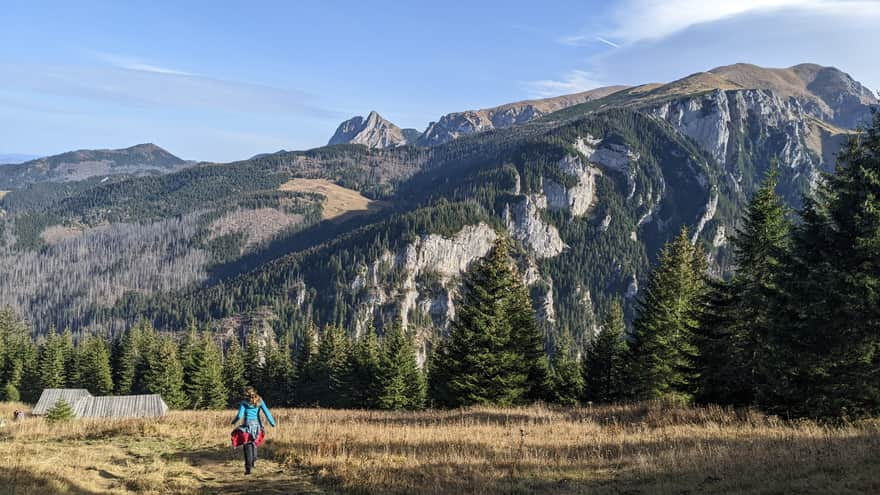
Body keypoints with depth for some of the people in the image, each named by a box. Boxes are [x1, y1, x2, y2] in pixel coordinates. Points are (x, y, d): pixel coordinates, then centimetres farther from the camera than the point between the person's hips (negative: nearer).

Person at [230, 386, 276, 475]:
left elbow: (240, 415, -9)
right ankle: (254, 460, 17)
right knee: (254, 442, 29)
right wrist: (272, 423, 4)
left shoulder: (244, 402, -5)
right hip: (257, 425, 3)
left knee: (247, 446, 2)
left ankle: (248, 468, 0)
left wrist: (234, 421, 10)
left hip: (247, 425, -3)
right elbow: (267, 412, -4)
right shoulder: (259, 401, 2)